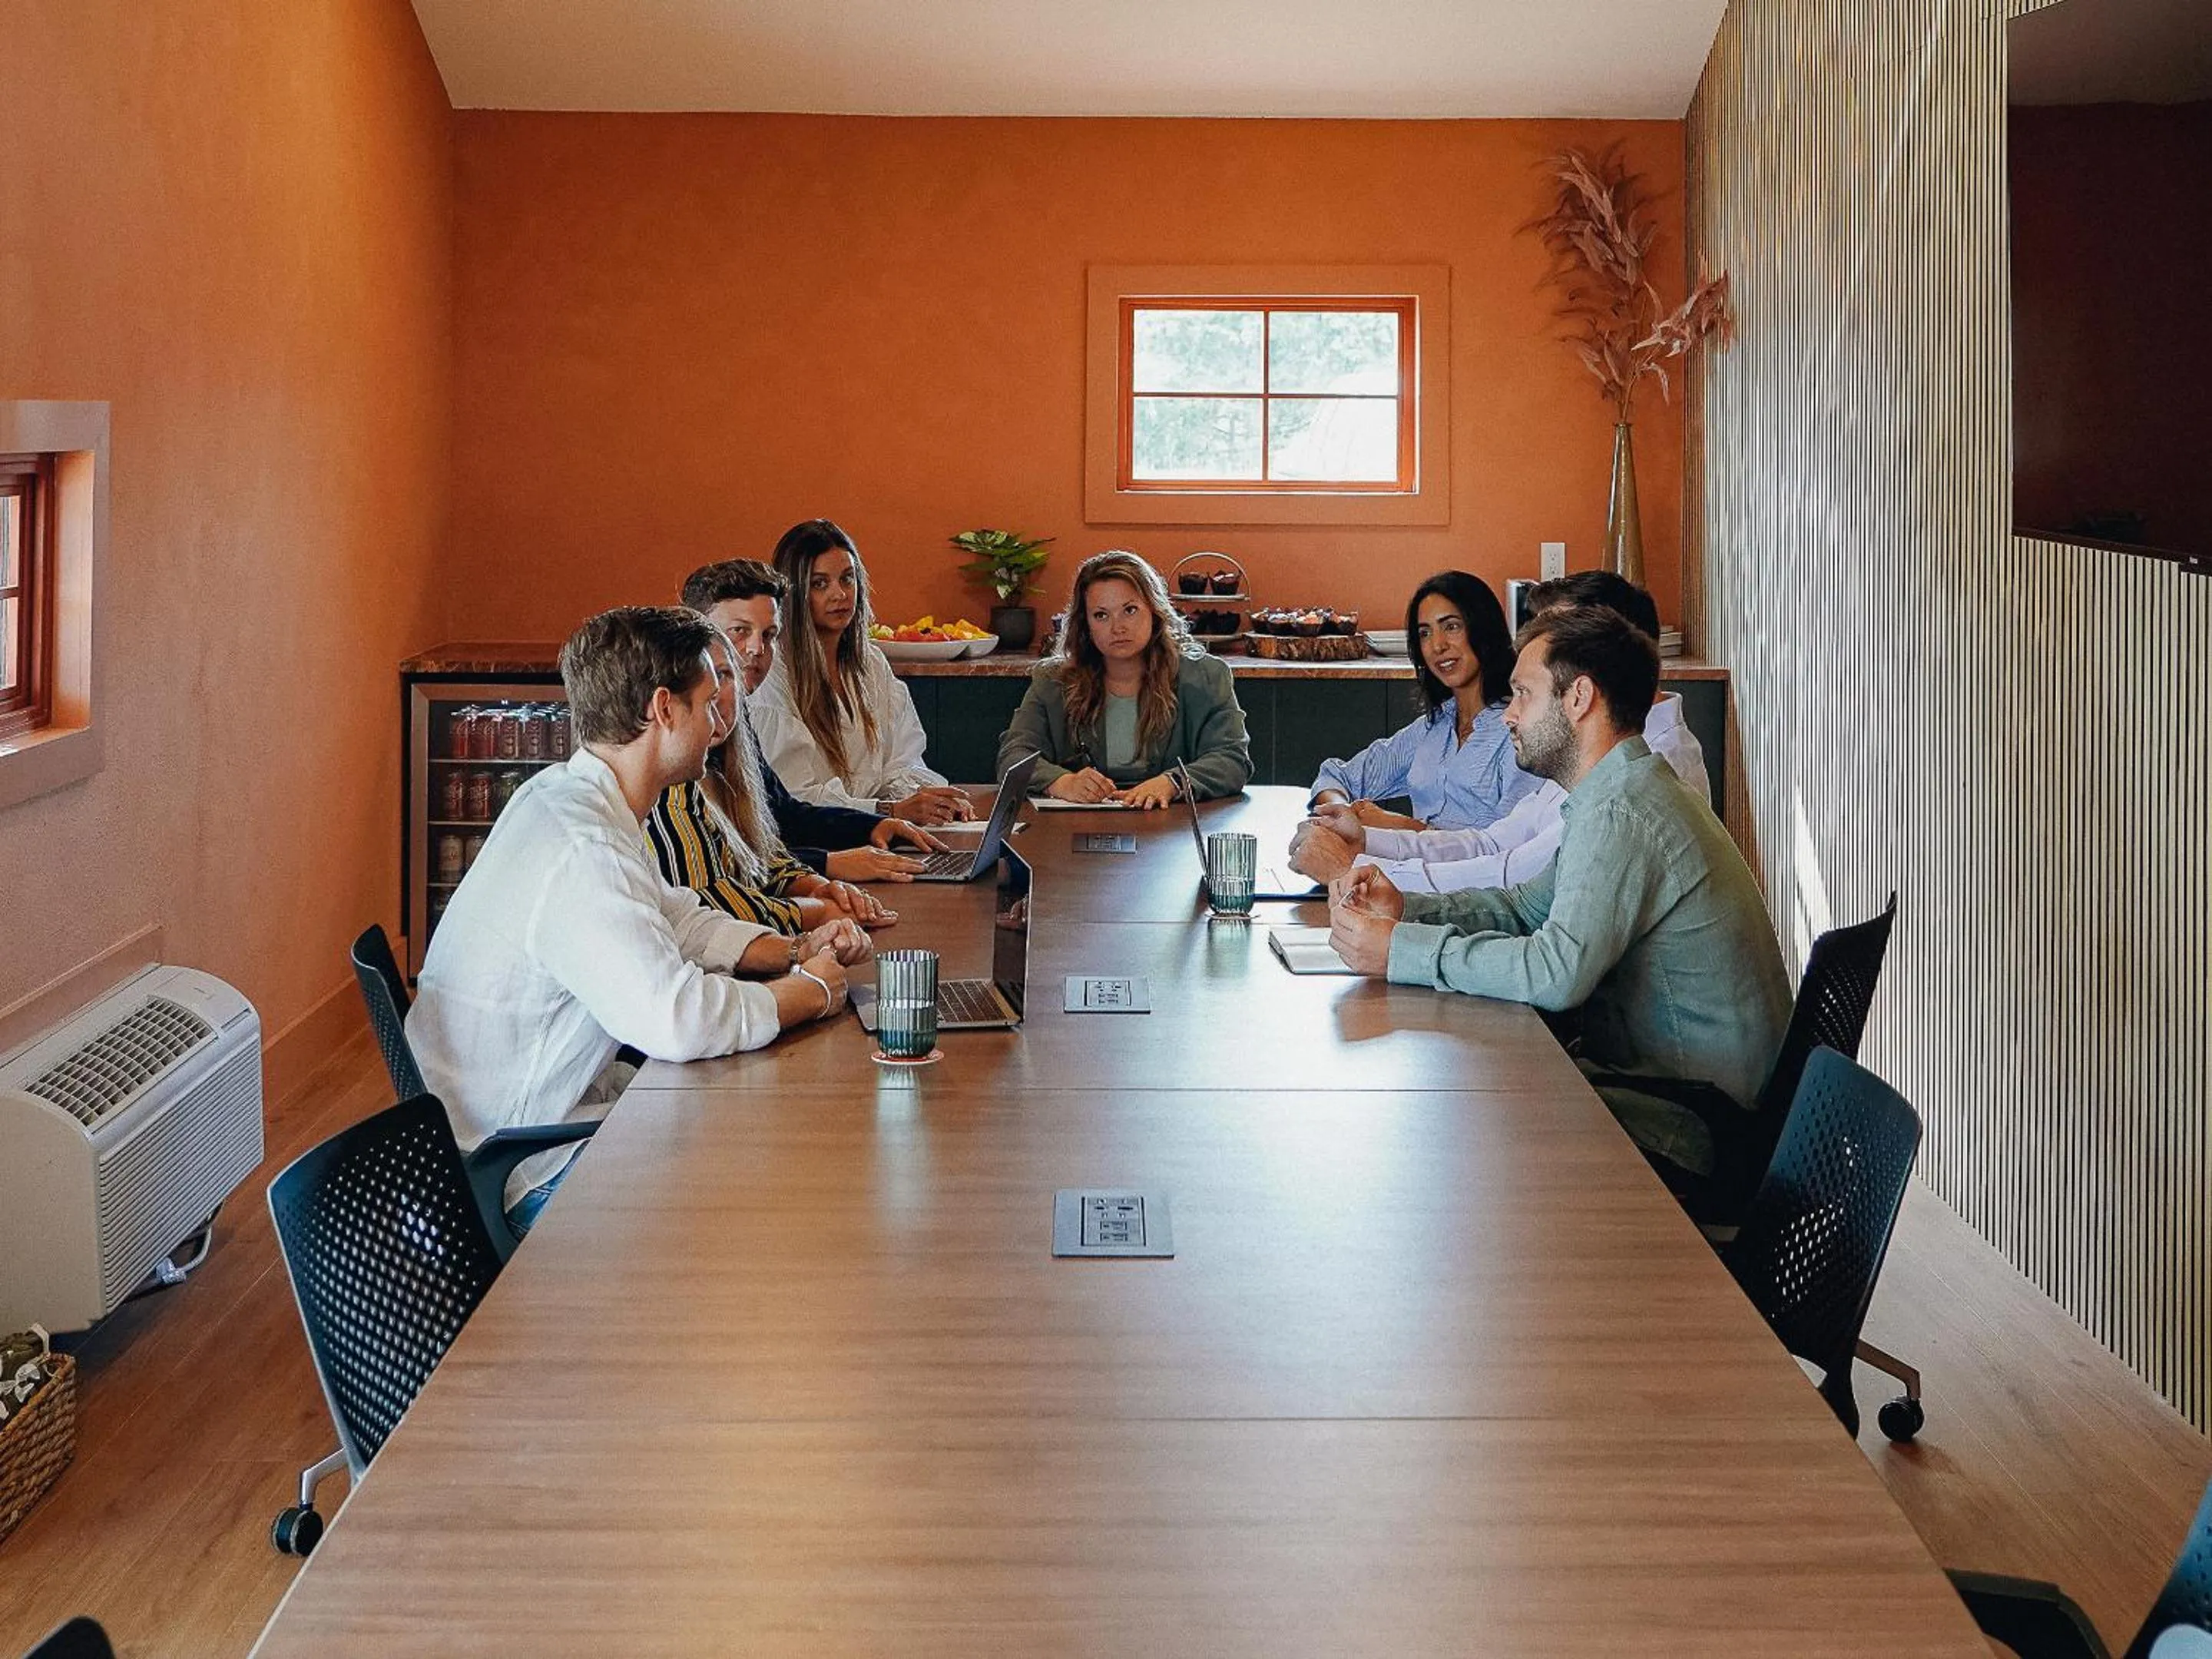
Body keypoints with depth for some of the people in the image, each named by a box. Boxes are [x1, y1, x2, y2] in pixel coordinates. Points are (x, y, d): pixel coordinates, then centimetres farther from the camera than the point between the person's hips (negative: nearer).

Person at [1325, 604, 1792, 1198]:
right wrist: (1406, 907, 4)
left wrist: (1401, 951, -24)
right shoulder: (1625, 794, 12)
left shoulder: (1622, 814, -22)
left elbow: (1557, 973, -33)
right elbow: (1534, 904, 20)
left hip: (1694, 1126, -9)